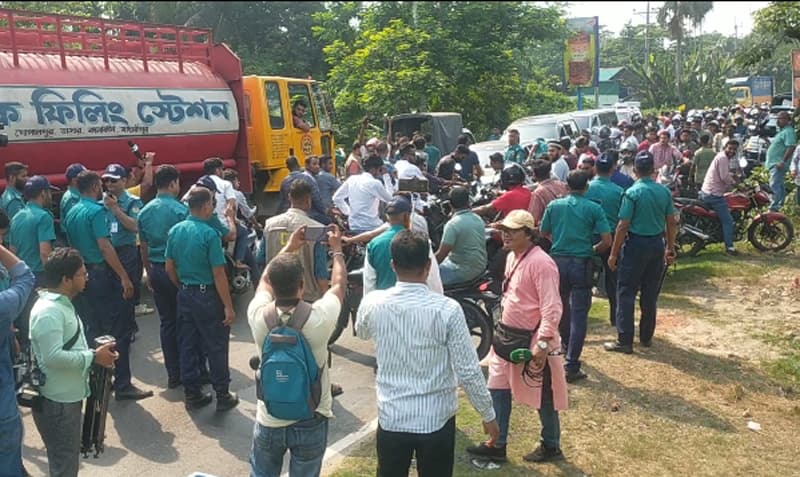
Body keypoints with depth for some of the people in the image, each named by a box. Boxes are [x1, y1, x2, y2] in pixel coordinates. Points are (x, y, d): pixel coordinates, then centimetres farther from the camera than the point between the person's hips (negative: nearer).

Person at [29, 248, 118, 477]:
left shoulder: (61, 303, 10)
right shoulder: (48, 311, -24)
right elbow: (53, 357, -31)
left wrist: (95, 351, 5)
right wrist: (93, 357, -22)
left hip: (68, 396, 10)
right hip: (56, 401, -10)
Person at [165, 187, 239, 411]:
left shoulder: (175, 231, 1)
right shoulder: (209, 234, -18)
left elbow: (169, 268, 8)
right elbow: (218, 275, -19)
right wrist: (228, 306, -14)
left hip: (184, 295, 7)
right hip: (207, 295, -6)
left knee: (187, 345, 13)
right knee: (216, 347, 4)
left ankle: (192, 394, 22)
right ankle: (223, 396, 12)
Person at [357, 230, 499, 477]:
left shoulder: (372, 304, -10)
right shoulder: (447, 309, -18)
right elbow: (468, 372, -13)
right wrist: (488, 415, 1)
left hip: (391, 419, 2)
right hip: (436, 421, -2)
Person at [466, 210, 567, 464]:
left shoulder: (541, 263, -22)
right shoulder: (512, 257, 7)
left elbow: (551, 308, -24)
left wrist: (543, 342, -28)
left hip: (532, 340, -9)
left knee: (542, 395, 9)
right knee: (498, 389, 14)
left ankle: (551, 446, 28)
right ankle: (497, 444, 27)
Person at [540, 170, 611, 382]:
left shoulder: (553, 206, 2)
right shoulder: (594, 209, -5)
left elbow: (543, 233, 9)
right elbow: (607, 241, -8)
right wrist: (594, 250, 11)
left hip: (558, 260, 3)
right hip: (582, 263, -3)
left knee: (561, 308, 24)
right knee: (579, 316, 1)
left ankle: (567, 346, 45)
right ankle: (572, 367, -1)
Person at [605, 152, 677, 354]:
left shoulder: (632, 193, -14)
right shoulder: (664, 192, 1)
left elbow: (623, 226, -15)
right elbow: (671, 223, 6)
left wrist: (613, 254, -9)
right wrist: (670, 248, 17)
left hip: (636, 245, -5)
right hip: (657, 244, 5)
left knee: (626, 294, 0)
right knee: (650, 295, 14)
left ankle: (625, 341, -1)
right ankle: (646, 337, 23)